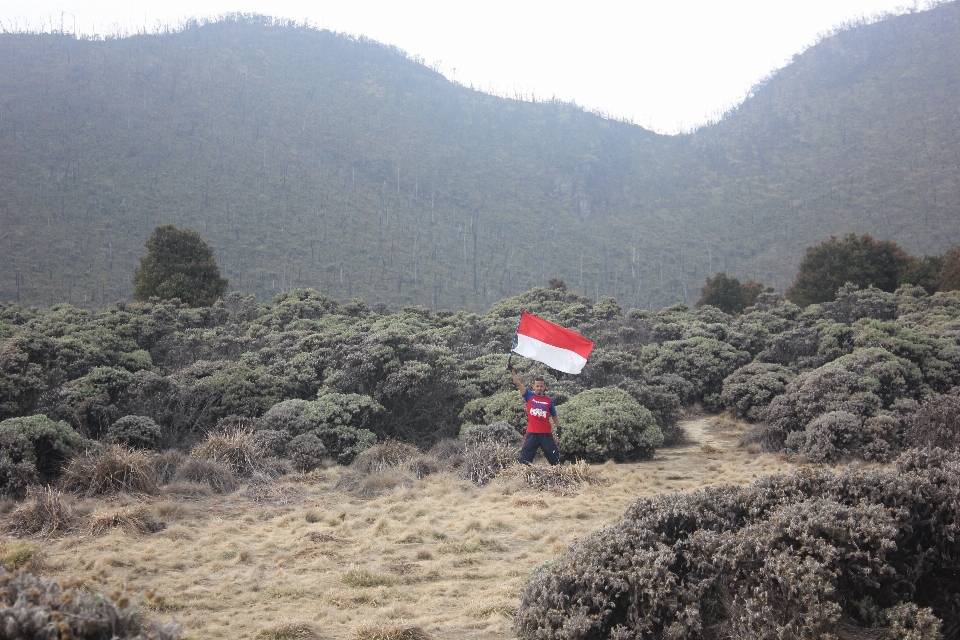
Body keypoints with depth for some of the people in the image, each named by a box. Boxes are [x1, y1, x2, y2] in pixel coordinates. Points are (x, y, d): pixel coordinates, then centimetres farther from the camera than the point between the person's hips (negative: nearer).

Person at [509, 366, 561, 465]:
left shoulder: (549, 400, 6)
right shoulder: (529, 396, 2)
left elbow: (554, 415, 16)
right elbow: (518, 383, -8)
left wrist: (558, 427, 8)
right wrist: (512, 371, -17)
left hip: (546, 433, 1)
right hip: (532, 433, -1)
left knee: (554, 456, 5)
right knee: (524, 457, 0)